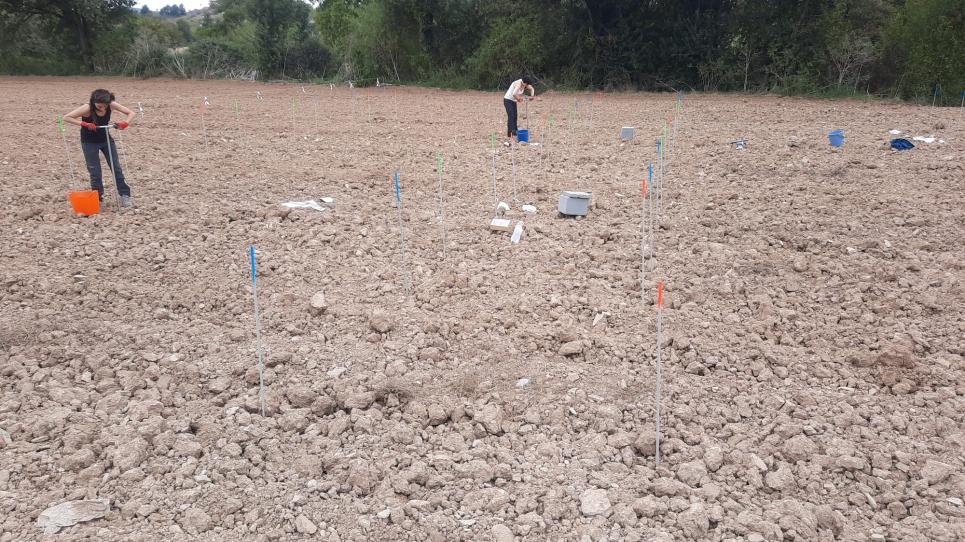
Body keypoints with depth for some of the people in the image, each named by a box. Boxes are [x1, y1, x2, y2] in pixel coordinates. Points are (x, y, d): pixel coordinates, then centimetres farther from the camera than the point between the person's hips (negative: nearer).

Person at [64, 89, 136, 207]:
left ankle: (125, 195, 9)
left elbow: (131, 113, -13)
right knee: (95, 172, -1)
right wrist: (84, 124, -39)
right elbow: (66, 118, -28)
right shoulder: (87, 108, -28)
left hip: (106, 139, 3)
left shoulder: (111, 105, -20)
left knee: (116, 168, 1)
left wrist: (125, 123, -33)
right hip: (89, 142, -3)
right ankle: (97, 197, 12)